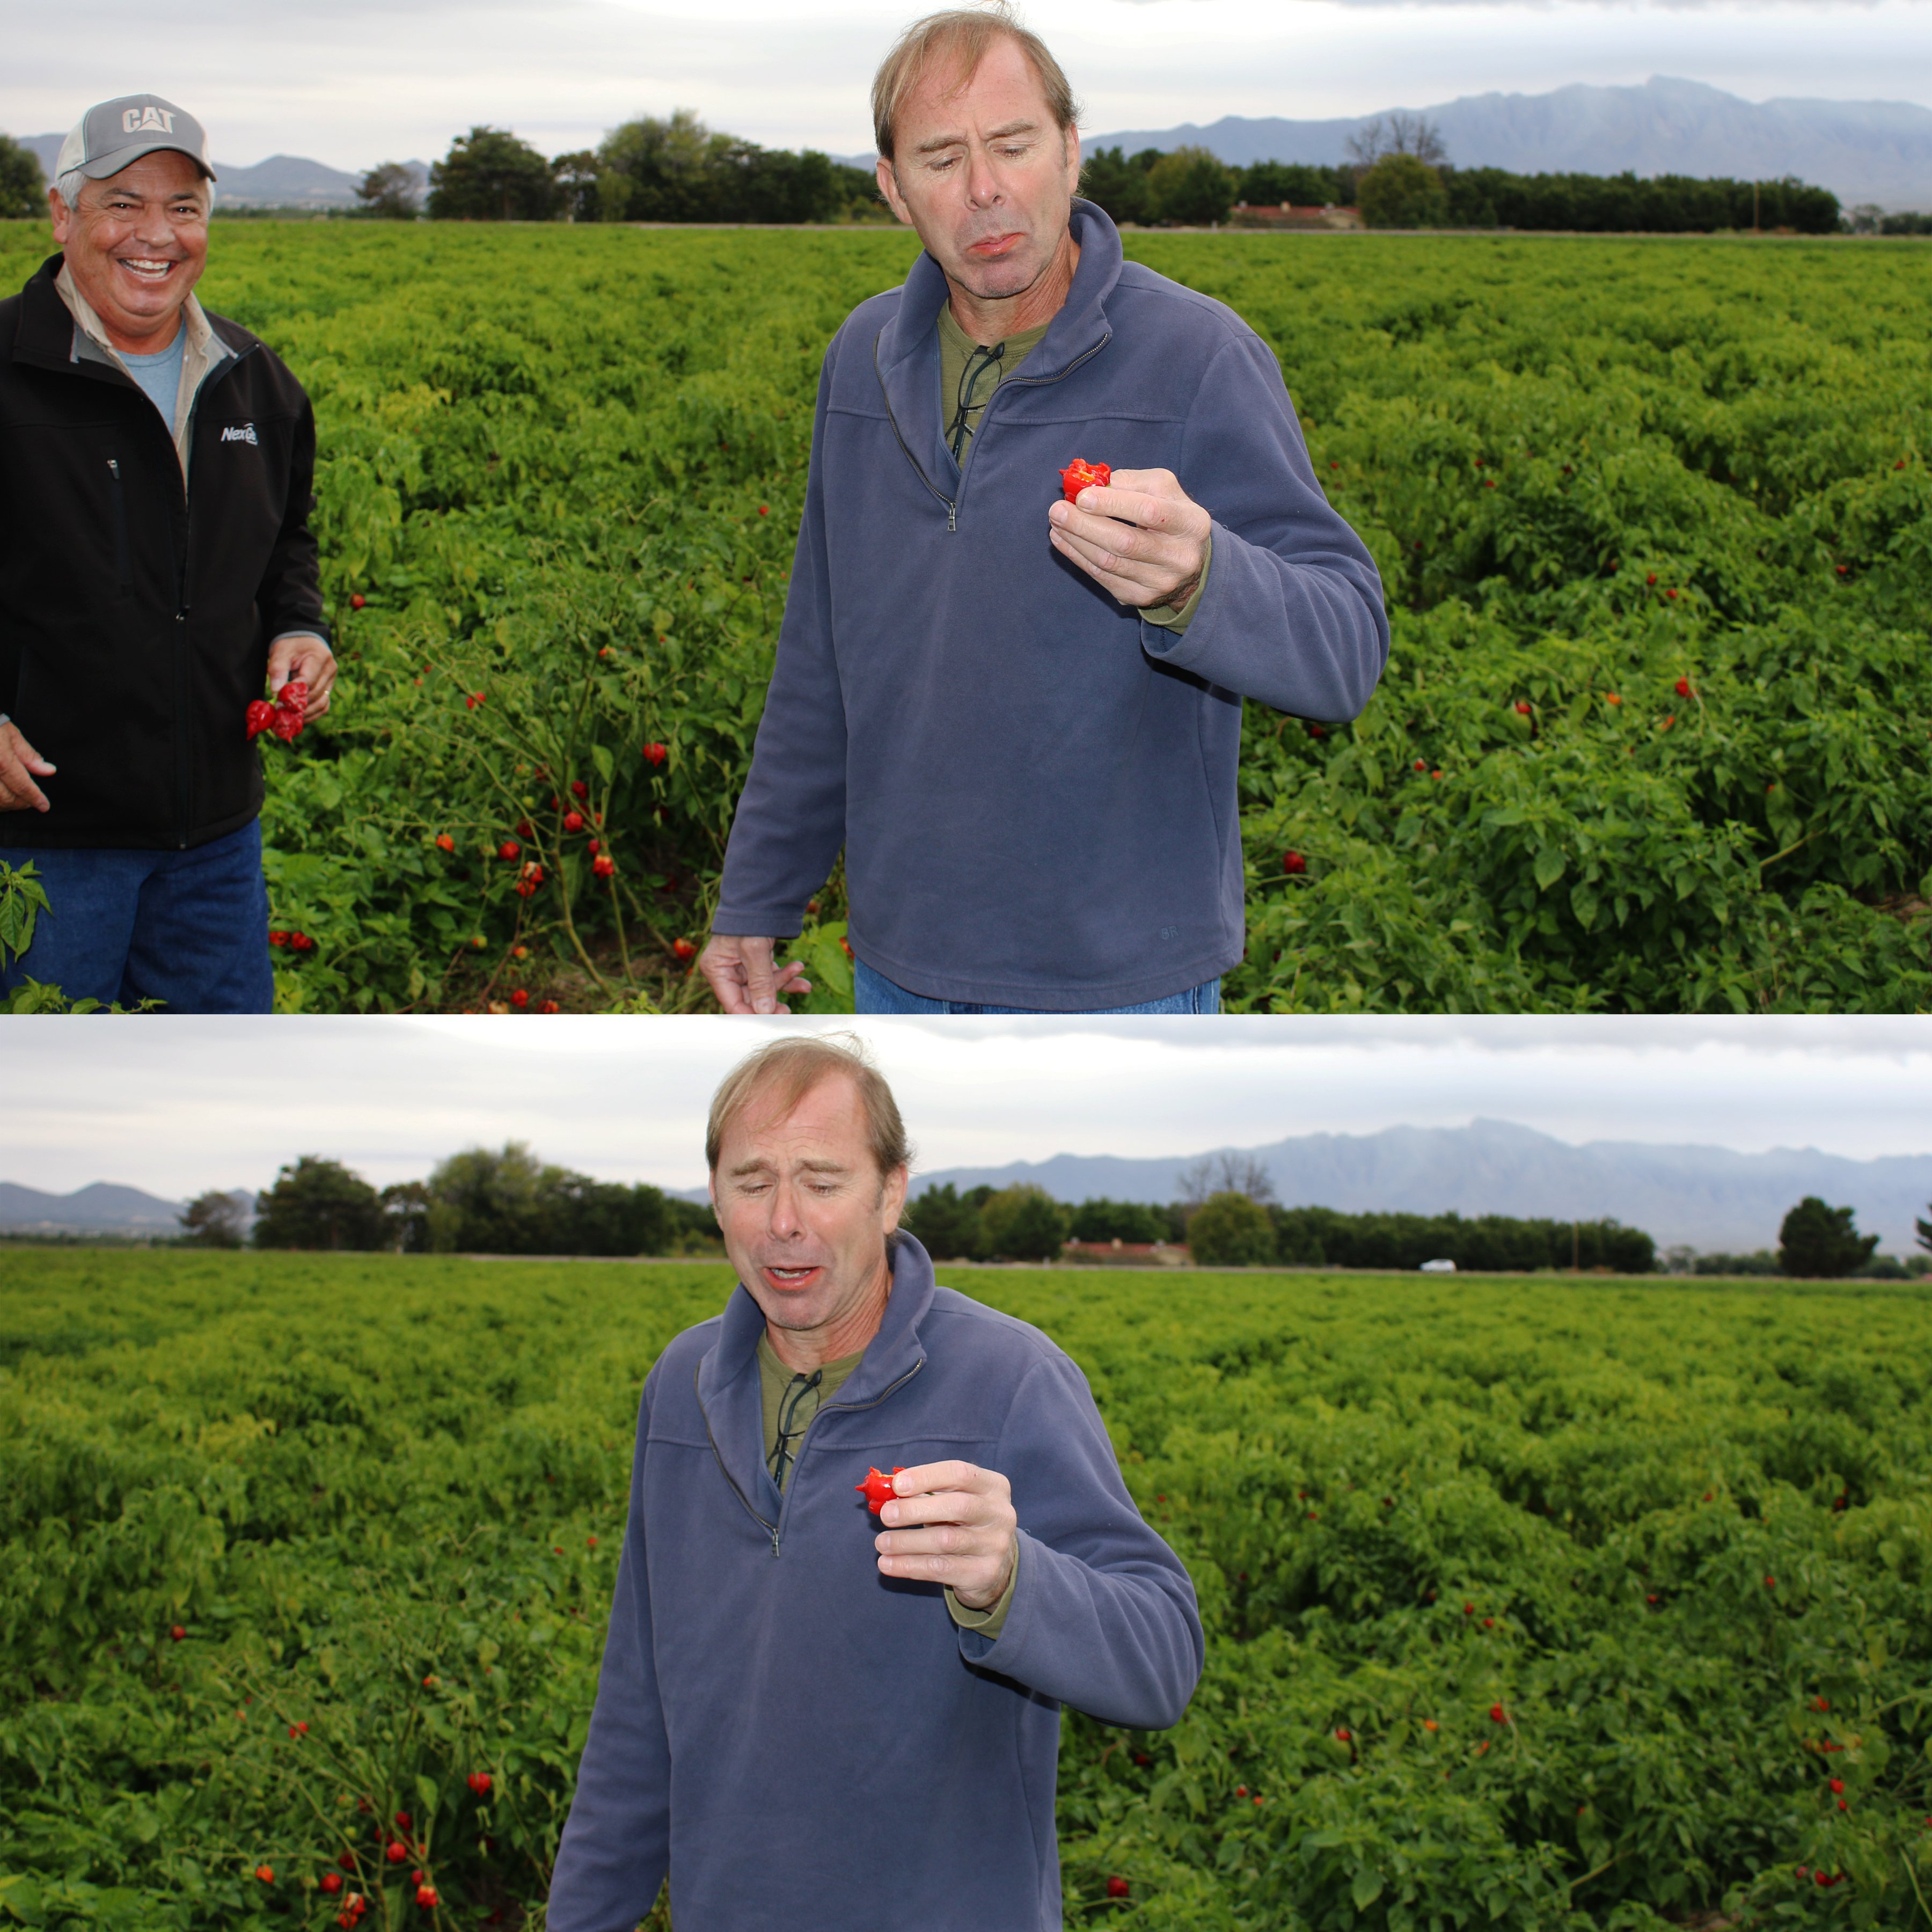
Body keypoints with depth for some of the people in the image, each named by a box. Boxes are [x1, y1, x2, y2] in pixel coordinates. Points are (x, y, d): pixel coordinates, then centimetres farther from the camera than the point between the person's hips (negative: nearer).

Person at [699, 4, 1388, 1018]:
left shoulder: (1199, 358, -14)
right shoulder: (866, 359, 4)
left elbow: (1345, 652, -22)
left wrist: (1198, 579, -42)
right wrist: (756, 898, 15)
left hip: (1114, 980, -5)